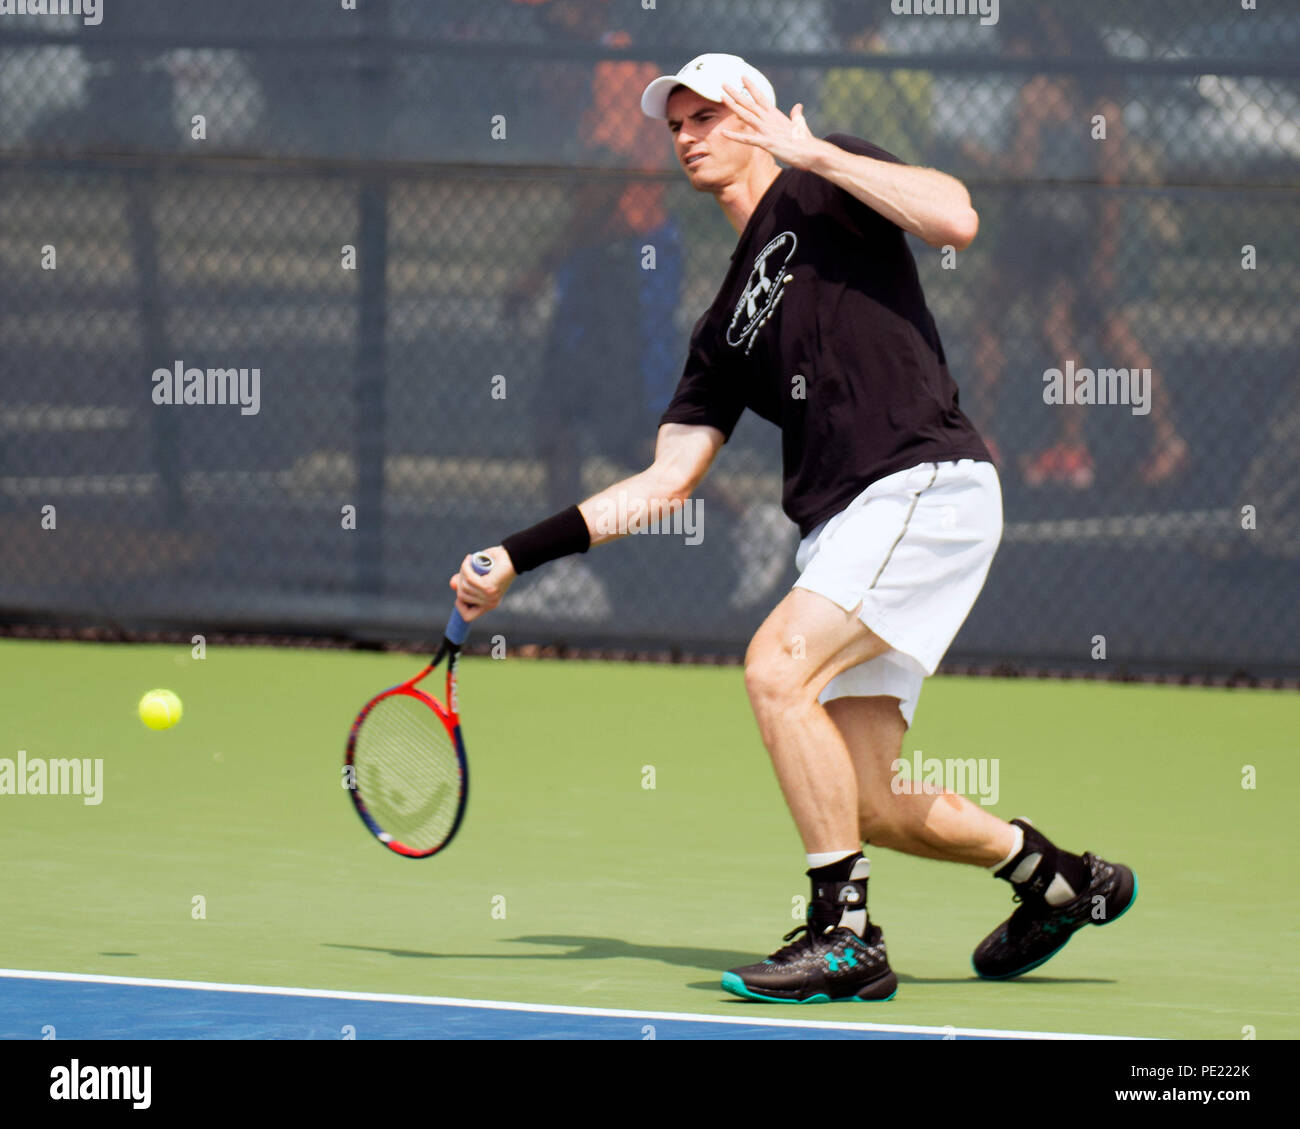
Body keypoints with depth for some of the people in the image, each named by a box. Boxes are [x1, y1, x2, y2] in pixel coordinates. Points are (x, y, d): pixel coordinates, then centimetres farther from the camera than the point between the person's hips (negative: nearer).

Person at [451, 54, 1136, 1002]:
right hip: (843, 527, 8)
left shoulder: (820, 192, 5)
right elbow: (666, 482, 21)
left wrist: (811, 151, -10)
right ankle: (1062, 878, 26)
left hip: (924, 485, -8)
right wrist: (515, 560, 18)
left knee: (778, 667, -24)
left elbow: (956, 218, -14)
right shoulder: (727, 326, 22)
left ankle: (846, 937, -17)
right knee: (863, 806, 2)